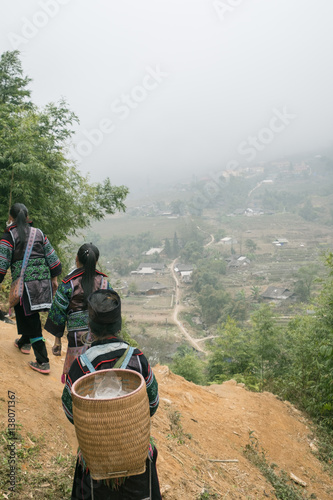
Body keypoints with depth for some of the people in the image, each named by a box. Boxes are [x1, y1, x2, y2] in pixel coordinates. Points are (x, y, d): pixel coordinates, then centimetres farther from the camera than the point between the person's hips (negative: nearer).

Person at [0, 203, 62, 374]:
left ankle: (43, 362, 0)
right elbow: (51, 256, 11)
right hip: (43, 280, 5)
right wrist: (54, 278, 19)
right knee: (30, 316, 25)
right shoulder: (38, 233, 10)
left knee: (30, 319, 1)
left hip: (24, 282, -5)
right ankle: (24, 342, 47)